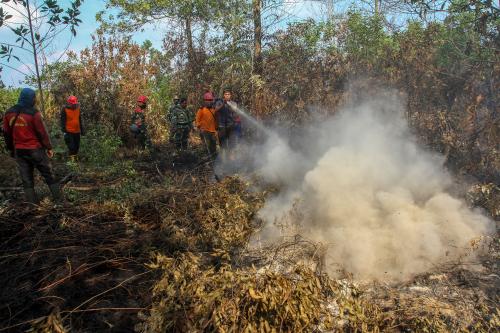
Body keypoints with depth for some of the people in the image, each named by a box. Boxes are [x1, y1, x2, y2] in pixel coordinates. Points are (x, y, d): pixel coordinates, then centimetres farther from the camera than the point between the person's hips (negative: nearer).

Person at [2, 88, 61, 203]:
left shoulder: (9, 113, 4)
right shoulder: (33, 113, -15)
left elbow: (7, 134, 10)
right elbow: (42, 132, -12)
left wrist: (12, 149, 20)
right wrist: (49, 147, -2)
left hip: (19, 151, 5)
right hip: (35, 150, -4)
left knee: (26, 180, 9)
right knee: (48, 175, 8)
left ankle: (31, 204, 11)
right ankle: (58, 199, 12)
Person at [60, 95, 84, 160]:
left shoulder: (78, 108, 7)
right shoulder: (64, 109, -8)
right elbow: (62, 121, -8)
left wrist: (81, 129, 16)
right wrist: (64, 131, -13)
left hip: (77, 131, 5)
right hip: (69, 131, -5)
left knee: (77, 146, 11)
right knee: (71, 146, -7)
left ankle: (75, 157, 25)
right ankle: (72, 159, 4)